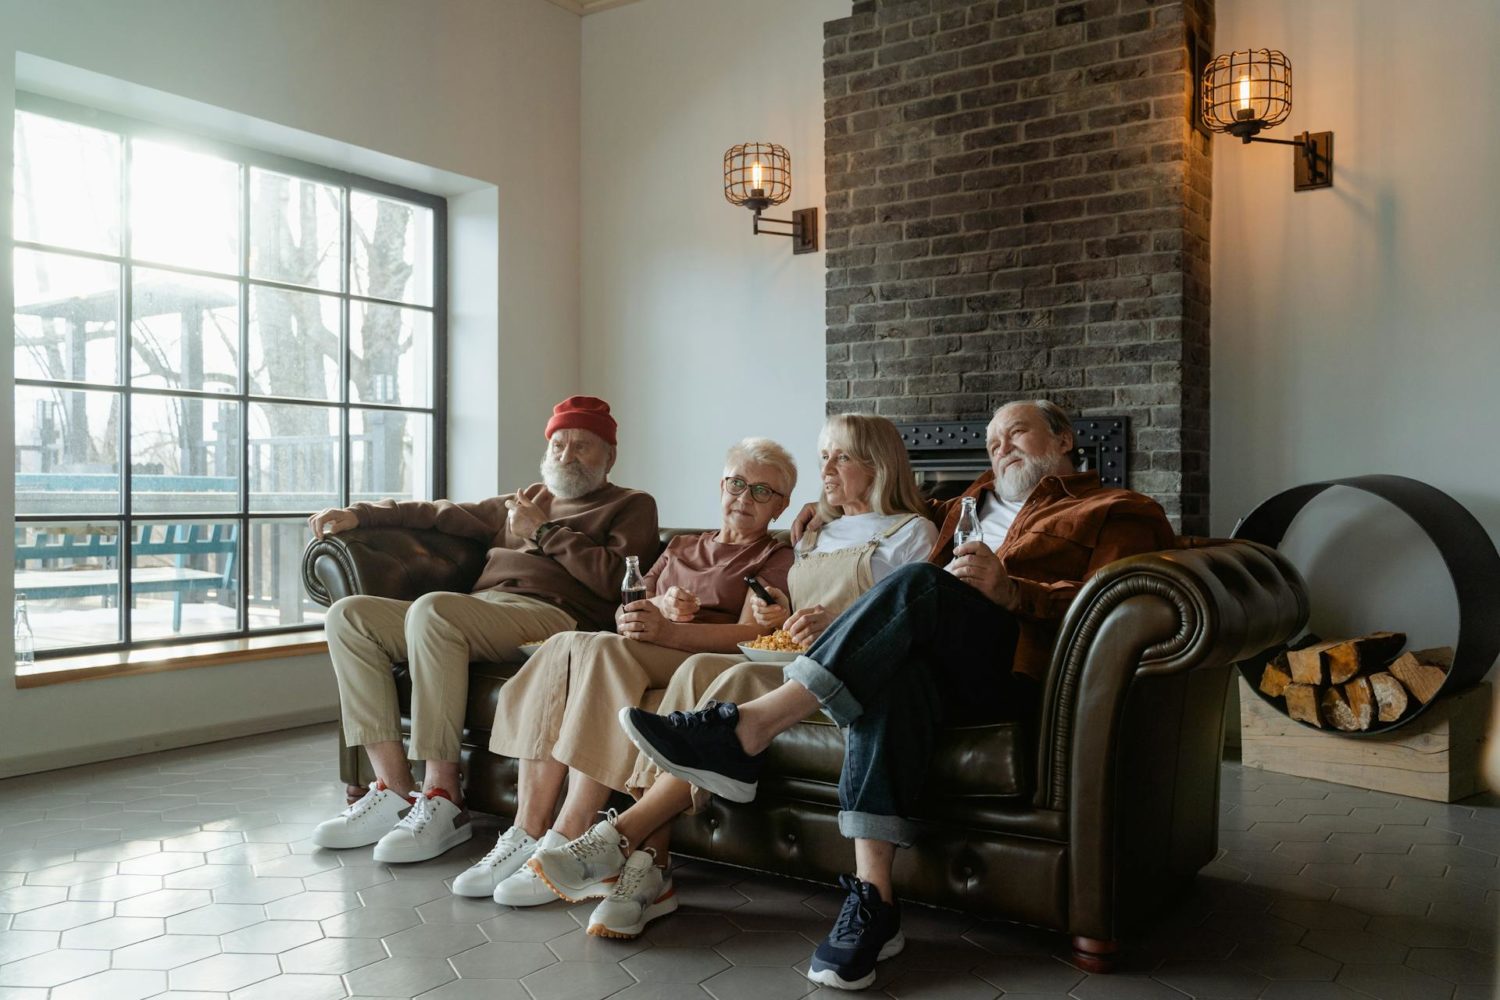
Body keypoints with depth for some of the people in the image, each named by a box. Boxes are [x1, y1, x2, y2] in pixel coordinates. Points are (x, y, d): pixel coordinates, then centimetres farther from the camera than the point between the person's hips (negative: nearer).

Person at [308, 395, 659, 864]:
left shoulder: (631, 507, 14)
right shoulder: (521, 504, 33)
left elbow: (617, 579, -5)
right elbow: (441, 513, 30)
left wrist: (545, 532, 0)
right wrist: (358, 514, 20)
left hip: (551, 614, -8)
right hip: (478, 611, 8)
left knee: (432, 608, -34)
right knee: (349, 615, -8)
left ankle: (442, 799, -30)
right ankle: (394, 790, -16)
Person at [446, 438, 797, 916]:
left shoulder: (776, 558, 12)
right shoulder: (681, 547, 30)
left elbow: (752, 634, -6)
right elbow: (626, 613, 20)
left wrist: (665, 630, -21)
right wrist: (659, 605, -5)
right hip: (643, 656, 5)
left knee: (601, 647, -32)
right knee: (563, 644, -26)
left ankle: (565, 844, -33)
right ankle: (526, 834, -28)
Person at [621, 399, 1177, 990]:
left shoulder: (1117, 512, 17)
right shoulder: (974, 501, 36)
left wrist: (1009, 590, -17)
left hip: (1019, 669, -4)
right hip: (942, 664, 4)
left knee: (919, 585, -32)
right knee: (892, 672, -34)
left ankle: (745, 732, -37)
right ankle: (871, 898, -36)